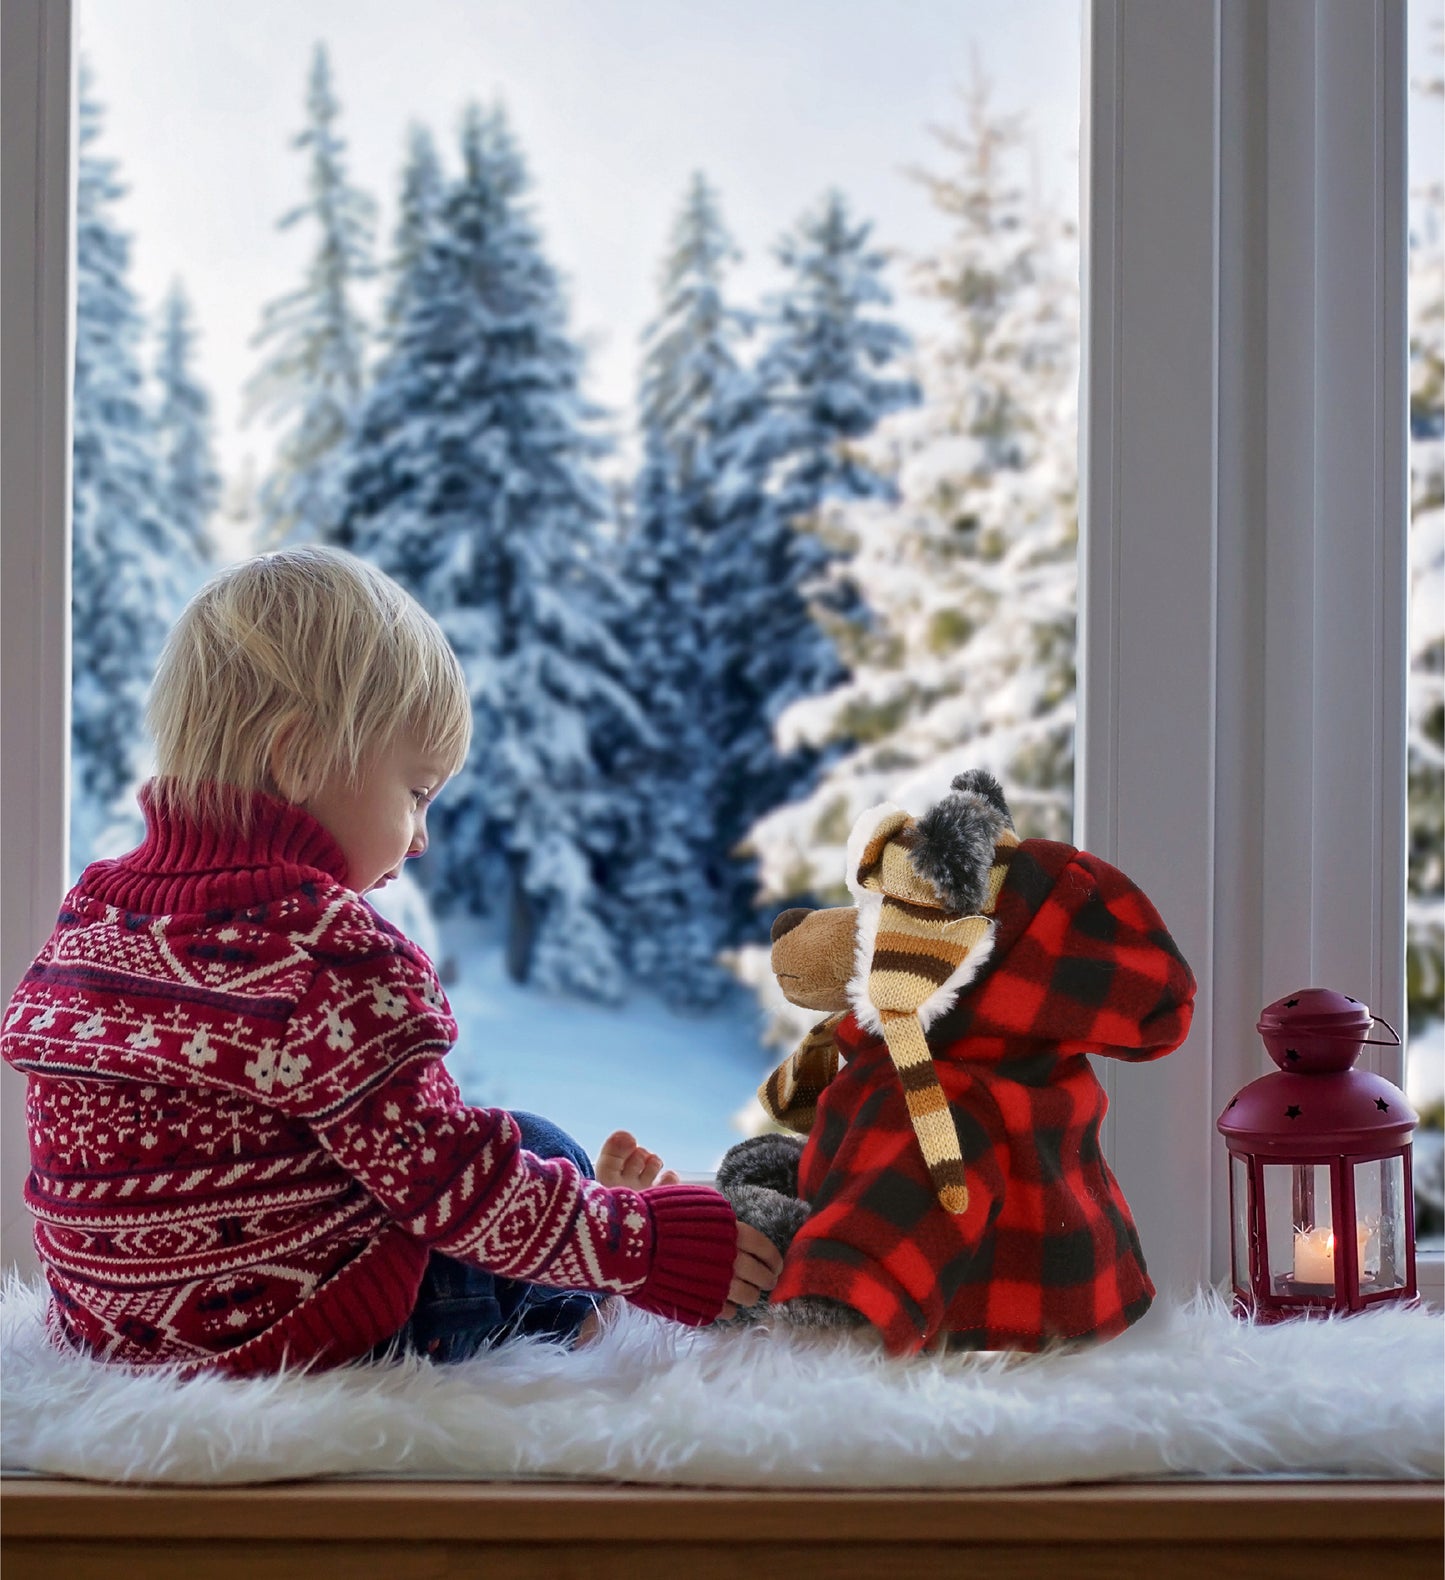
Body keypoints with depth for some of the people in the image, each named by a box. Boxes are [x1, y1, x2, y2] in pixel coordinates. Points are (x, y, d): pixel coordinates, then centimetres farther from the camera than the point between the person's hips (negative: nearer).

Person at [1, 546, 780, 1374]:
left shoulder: (92, 912, 3)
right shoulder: (326, 950, -23)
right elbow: (451, 1187, -20)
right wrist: (647, 1242, -9)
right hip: (304, 1334, -8)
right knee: (544, 1147, 13)